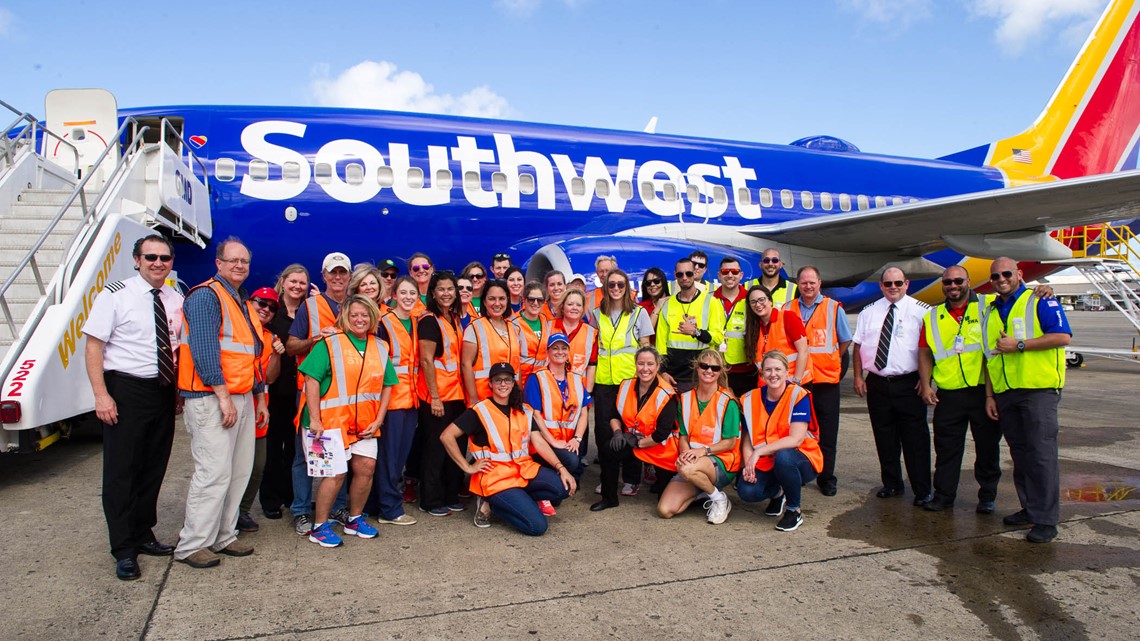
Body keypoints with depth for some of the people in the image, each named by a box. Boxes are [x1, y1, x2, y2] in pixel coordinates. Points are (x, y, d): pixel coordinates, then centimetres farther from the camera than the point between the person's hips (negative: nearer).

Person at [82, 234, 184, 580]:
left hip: (164, 392, 5)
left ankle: (143, 535, 30)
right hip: (126, 390, -5)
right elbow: (94, 346, -9)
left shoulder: (176, 300, 7)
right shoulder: (115, 295, -7)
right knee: (121, 471, 1)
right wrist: (101, 395, -16)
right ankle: (124, 551, 11)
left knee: (154, 468, 14)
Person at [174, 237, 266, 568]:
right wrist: (223, 396, -20)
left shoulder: (244, 303, 19)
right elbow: (204, 349, -18)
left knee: (239, 471, 11)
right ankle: (191, 545, 4)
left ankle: (223, 536, 22)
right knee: (214, 472, -8)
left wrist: (260, 397, 19)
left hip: (243, 399, 9)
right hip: (211, 400, -9)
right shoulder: (206, 296, -9)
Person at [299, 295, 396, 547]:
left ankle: (355, 519, 24)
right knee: (336, 472, -5)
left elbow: (386, 386, 12)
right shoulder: (330, 343, -4)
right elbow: (312, 379, -10)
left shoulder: (380, 347, 10)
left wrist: (378, 420, 3)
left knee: (366, 468, 3)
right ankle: (319, 526, 12)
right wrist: (314, 419, -15)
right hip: (332, 420, -5)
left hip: (365, 423, 5)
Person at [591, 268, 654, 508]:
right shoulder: (597, 314, 10)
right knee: (605, 433, -4)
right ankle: (609, 492, 2)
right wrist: (589, 379, 8)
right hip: (603, 381, 2)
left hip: (630, 380, -2)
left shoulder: (639, 313, 4)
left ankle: (631, 479, 25)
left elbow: (645, 349, 4)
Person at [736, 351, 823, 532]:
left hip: (803, 461, -3)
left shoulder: (798, 395, -14)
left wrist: (759, 452, -28)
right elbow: (747, 439, 0)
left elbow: (796, 439, -23)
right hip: (765, 463, 4)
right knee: (746, 492, -24)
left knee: (783, 456, -38)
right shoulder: (750, 399, -1)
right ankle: (777, 492, 15)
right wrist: (748, 464, -19)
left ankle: (794, 510, -10)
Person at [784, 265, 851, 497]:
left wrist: (831, 361, 4)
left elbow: (846, 340, 11)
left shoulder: (834, 308, 2)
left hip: (826, 381, -1)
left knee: (827, 434, 5)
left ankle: (826, 478, 17)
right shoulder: (787, 309, 5)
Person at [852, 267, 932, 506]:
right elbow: (858, 346, 10)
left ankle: (922, 492, 10)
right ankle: (891, 484, 26)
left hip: (909, 385, -3)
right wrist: (858, 377, 3)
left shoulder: (921, 311, -2)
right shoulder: (868, 312, 10)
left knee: (915, 439, 0)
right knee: (884, 438, 12)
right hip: (877, 384, 4)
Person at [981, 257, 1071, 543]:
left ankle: (1046, 520, -2)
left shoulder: (1040, 301, -1)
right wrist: (989, 395, 13)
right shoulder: (990, 312, 17)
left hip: (1038, 390, -6)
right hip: (1005, 393, 7)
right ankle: (1029, 509, 20)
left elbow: (1063, 337, -13)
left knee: (1041, 453, -7)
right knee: (1019, 454, 11)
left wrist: (1019, 345, -15)